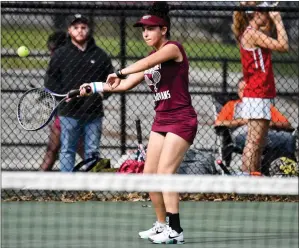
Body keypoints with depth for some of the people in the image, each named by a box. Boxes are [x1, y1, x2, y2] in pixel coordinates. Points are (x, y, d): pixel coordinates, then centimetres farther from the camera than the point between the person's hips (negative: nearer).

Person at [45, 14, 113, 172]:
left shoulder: (100, 55, 10)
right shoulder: (60, 54, 5)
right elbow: (51, 80, 4)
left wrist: (103, 92, -3)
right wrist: (64, 94, -10)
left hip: (93, 112, 2)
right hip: (69, 112, -2)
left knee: (92, 151, 7)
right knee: (67, 150, 0)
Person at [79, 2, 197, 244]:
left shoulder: (173, 48, -11)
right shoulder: (150, 59, 14)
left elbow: (148, 62, -29)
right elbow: (125, 85, 14)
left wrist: (120, 72, -40)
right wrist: (93, 87, 3)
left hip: (181, 121, -9)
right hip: (161, 121, 9)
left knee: (165, 172, -17)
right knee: (149, 174, 5)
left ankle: (175, 231, -15)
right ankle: (162, 225, 16)